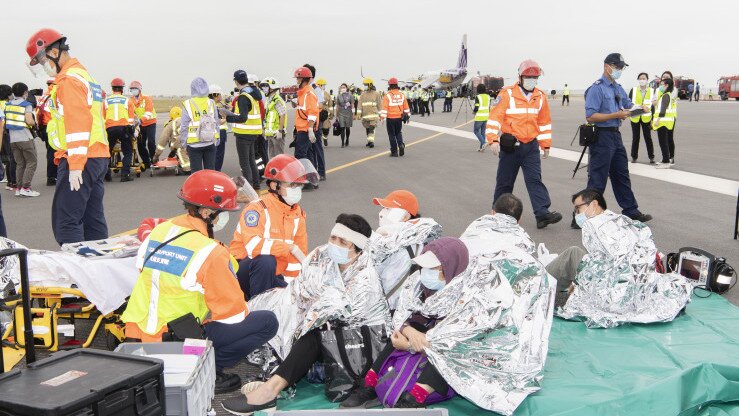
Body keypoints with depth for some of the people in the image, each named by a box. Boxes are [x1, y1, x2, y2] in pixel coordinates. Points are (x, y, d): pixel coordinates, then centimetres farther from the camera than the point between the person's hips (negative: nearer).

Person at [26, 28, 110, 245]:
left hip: (80, 159, -10)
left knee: (65, 222, -8)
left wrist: (75, 166, -20)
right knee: (93, 219, 12)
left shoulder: (69, 79, -9)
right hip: (99, 157, 10)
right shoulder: (85, 75, 21)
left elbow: (78, 124, -19)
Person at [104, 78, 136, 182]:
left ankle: (106, 174, 14)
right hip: (124, 127, -1)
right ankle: (125, 174, -3)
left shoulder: (106, 101, 16)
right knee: (127, 152, 8)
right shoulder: (127, 100, 13)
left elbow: (103, 118, 17)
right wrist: (131, 130, 24)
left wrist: (104, 130, 28)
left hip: (110, 128, 1)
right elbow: (131, 118, 13)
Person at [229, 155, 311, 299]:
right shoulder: (257, 209, -20)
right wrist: (290, 247, -27)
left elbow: (300, 253, 4)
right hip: (243, 270, -6)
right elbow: (253, 245, -35)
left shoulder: (298, 214, 2)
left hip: (273, 276, 6)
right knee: (266, 260, -35)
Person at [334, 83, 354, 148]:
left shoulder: (350, 96, 2)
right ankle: (343, 143, -6)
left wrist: (353, 114, -2)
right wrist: (336, 115, 11)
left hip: (348, 114, -1)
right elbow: (337, 106, 12)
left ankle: (347, 141, 27)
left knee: (348, 128, 6)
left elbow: (352, 106, 3)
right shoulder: (338, 96, 8)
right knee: (342, 128, -7)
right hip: (341, 114, 1)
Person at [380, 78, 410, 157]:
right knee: (398, 133, 21)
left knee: (392, 134, 5)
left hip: (391, 118, -4)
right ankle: (401, 144, -3)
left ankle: (394, 152, 7)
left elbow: (384, 107, -15)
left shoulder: (387, 95, -10)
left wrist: (382, 117, -13)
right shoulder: (401, 95, 4)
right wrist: (407, 116, 18)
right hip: (399, 118, 4)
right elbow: (406, 107, 9)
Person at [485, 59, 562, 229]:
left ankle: (542, 214, -12)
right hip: (510, 145, -3)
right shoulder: (507, 94, -7)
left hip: (531, 146, 3)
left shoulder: (540, 97, 8)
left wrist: (546, 145, 16)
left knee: (535, 180, -6)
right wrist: (493, 140, -22)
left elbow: (544, 122, 16)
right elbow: (495, 118, -12)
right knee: (505, 182, 8)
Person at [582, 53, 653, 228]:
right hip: (602, 136, -9)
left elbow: (628, 105, 27)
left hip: (616, 136, 9)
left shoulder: (618, 88, 14)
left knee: (622, 176, 18)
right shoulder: (597, 88, -13)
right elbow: (590, 117, -20)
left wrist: (641, 108, 4)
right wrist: (617, 115, -21)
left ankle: (631, 211, 29)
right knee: (597, 181, -7)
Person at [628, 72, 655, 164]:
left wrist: (653, 118, 1)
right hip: (635, 118, 0)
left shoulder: (651, 91, 3)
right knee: (635, 138, 7)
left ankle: (651, 157, 8)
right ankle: (634, 157, 16)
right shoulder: (633, 90, 2)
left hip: (646, 118, 0)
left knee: (648, 138, 1)